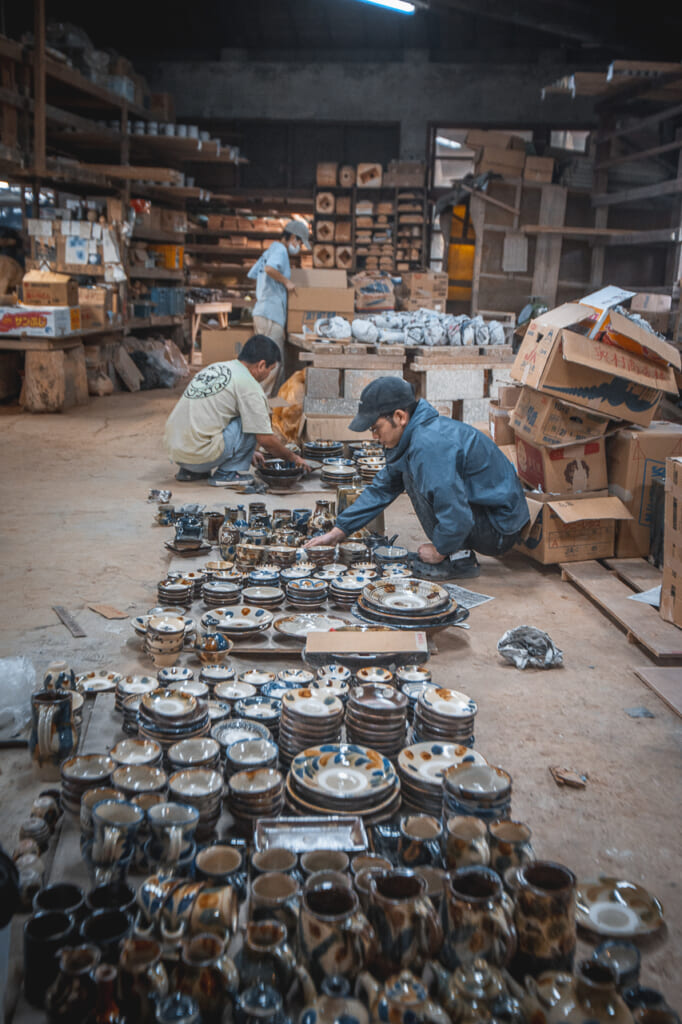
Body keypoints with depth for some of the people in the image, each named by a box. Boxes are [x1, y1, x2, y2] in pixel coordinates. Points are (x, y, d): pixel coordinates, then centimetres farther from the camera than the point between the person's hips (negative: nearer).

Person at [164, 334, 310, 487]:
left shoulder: (214, 367, 18)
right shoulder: (249, 385, -8)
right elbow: (265, 439, -7)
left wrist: (246, 450, 37)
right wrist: (293, 458, 11)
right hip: (200, 455, -8)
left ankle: (188, 471, 20)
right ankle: (228, 473, 2)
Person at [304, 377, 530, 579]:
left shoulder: (430, 445, -27)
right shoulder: (414, 433, 6)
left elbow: (456, 516, -30)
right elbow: (382, 488, 15)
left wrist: (439, 551, -11)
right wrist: (338, 531, 13)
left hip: (500, 529, -10)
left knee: (414, 477, -17)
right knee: (414, 474, 17)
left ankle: (459, 558, -9)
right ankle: (456, 549, 13)